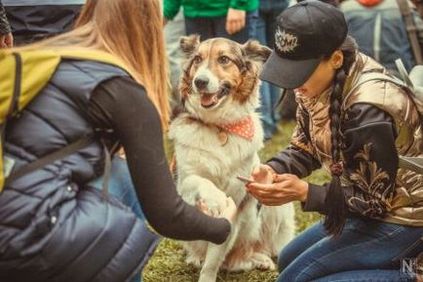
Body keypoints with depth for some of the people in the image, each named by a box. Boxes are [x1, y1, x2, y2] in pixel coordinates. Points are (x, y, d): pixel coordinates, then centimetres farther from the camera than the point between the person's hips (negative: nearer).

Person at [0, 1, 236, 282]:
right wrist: (222, 226, 20)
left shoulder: (50, 53, 16)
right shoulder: (125, 92, -2)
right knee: (133, 238, 16)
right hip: (25, 231, -6)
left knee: (119, 180, 21)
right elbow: (165, 214, 0)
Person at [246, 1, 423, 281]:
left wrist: (304, 192, -30)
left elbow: (376, 198, -24)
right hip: (371, 205, 9)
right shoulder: (321, 84, -8)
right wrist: (273, 169, -16)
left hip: (398, 217, -9)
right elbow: (306, 148, 4)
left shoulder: (368, 110, -33)